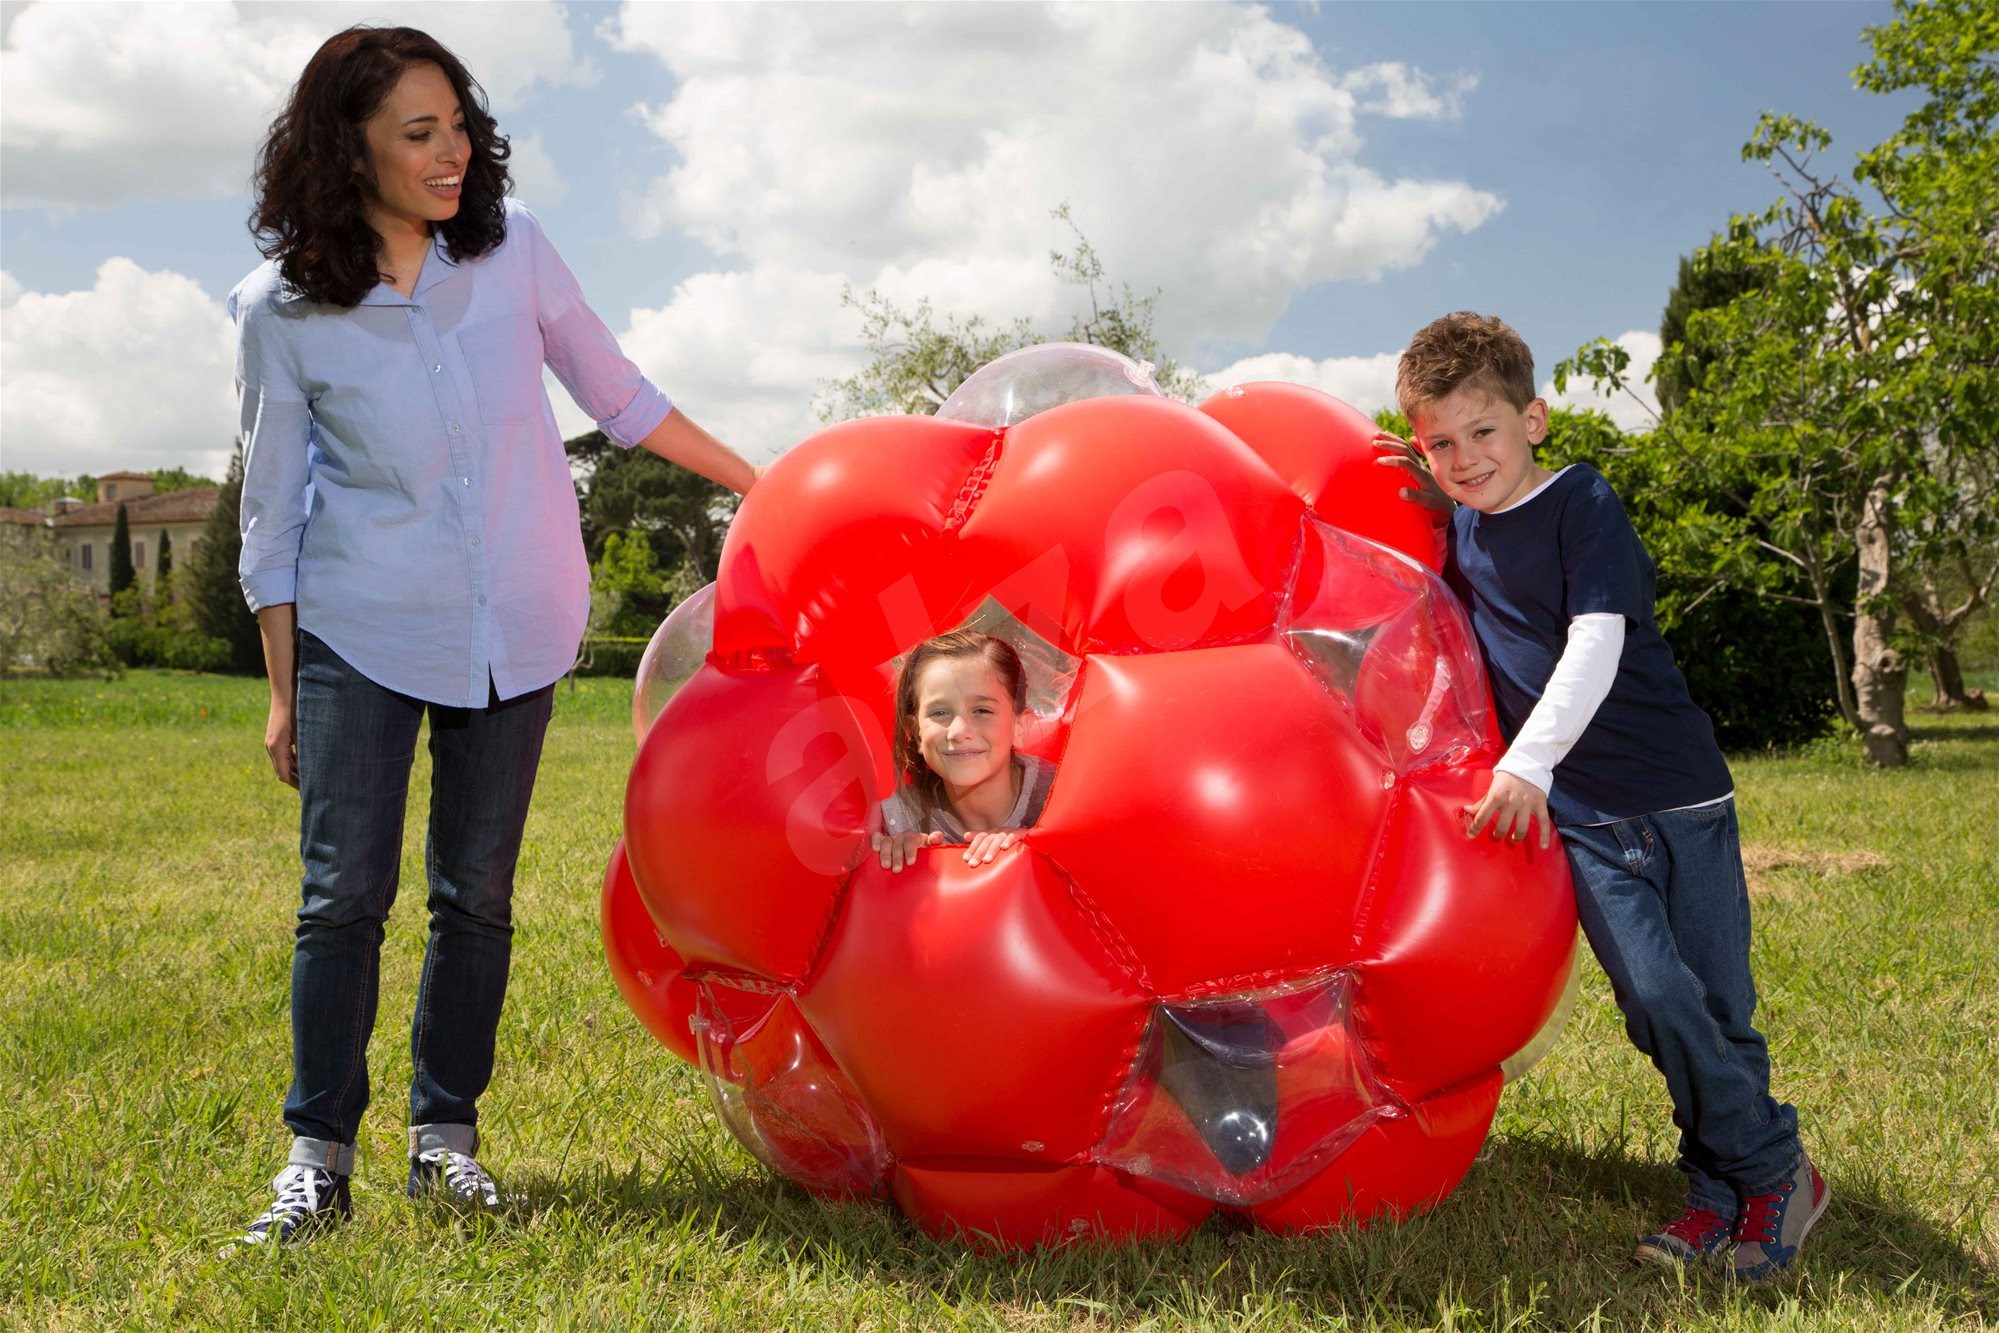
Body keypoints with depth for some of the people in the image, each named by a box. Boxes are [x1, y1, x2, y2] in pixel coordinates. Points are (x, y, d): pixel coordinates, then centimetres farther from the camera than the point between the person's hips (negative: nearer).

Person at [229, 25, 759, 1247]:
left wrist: (763, 485, 12)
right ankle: (319, 1156, 8)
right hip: (361, 630, -2)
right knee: (346, 892, -4)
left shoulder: (511, 246, -1)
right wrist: (282, 689, 1)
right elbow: (273, 513, 0)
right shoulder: (283, 309, -6)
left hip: (512, 630, 2)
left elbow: (615, 391, 10)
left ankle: (446, 1134, 19)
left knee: (478, 892, 6)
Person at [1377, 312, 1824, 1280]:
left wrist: (1526, 763, -29)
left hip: (1677, 791, -3)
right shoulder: (1456, 529, 7)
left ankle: (1747, 1181, 17)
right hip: (1578, 812, 3)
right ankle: (1767, 1175, 6)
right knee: (1656, 999, -10)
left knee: (1719, 1007, 0)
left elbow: (1594, 647, -20)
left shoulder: (1580, 503, -9)